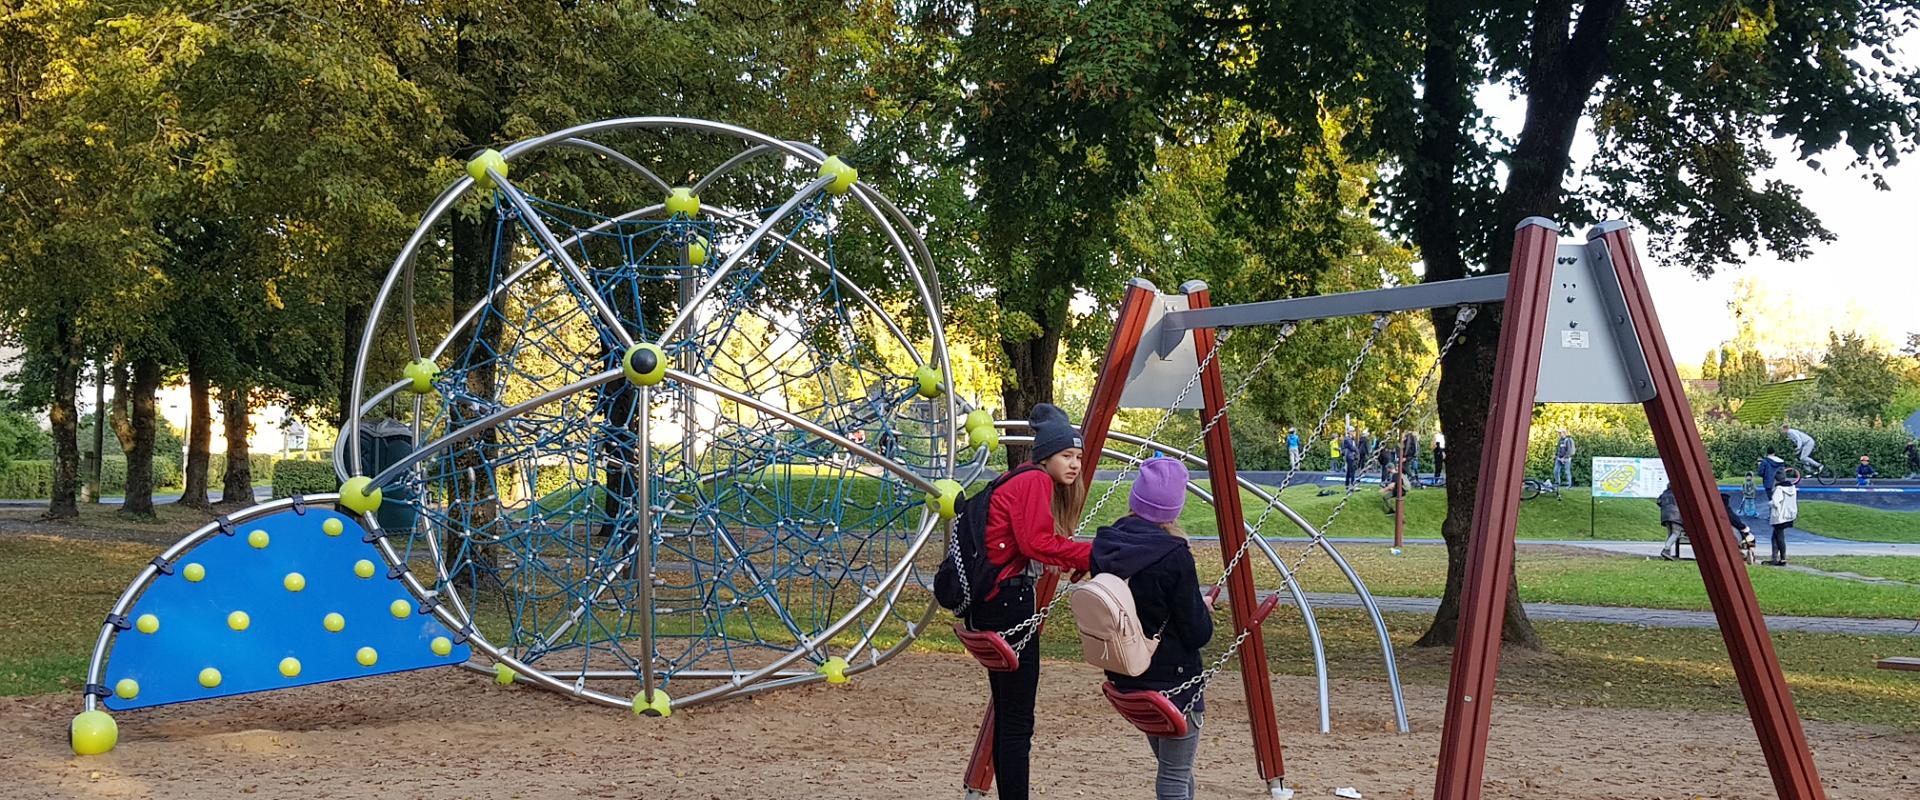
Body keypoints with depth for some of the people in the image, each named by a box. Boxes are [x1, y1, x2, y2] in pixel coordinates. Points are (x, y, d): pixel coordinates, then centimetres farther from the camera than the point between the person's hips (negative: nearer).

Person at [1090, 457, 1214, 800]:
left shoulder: (1106, 546, -5)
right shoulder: (1173, 556, -22)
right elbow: (1198, 634, -16)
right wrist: (1205, 608, 5)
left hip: (1125, 678, 6)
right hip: (1173, 679, -6)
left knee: (1172, 767, 22)